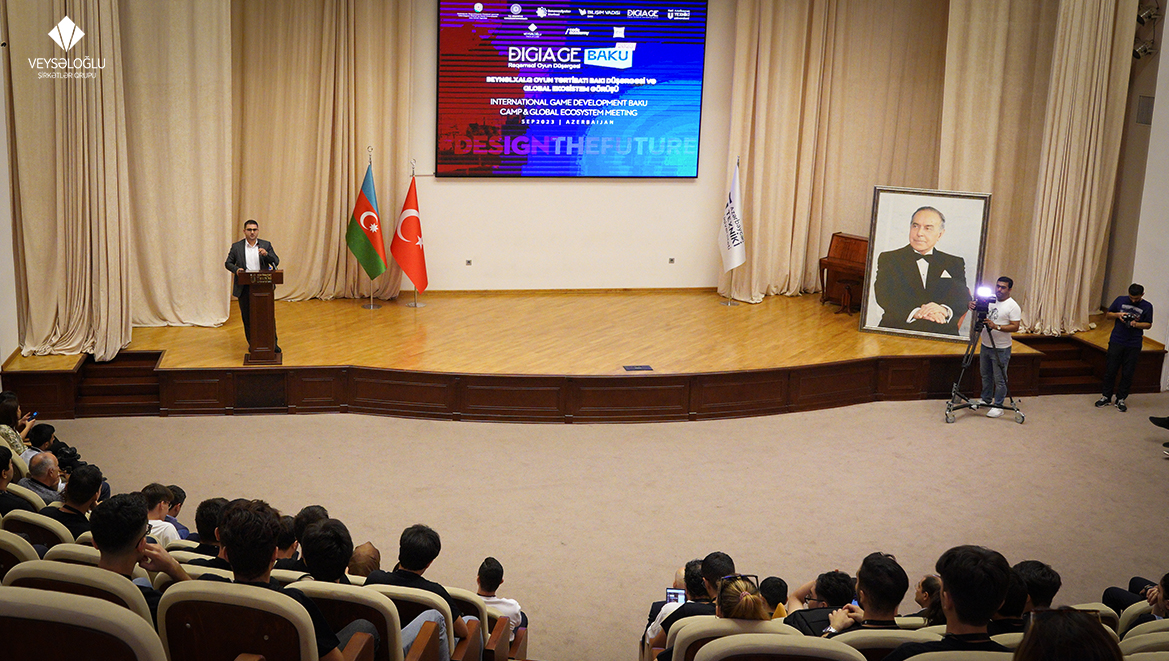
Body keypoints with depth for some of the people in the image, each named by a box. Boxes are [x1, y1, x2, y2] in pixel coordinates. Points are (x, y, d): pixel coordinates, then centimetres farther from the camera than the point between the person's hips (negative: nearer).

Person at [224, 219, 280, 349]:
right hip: (245, 288, 0)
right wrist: (236, 269, -12)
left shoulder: (266, 245, 4)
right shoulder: (236, 246, 4)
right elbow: (228, 263, 9)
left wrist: (266, 254, -20)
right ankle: (252, 343, 19)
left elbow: (276, 262, -1)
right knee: (247, 318, 6)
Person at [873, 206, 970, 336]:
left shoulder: (954, 264, 18)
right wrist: (915, 312, -22)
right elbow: (885, 295, -4)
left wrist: (945, 310, -20)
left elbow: (963, 299, 4)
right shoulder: (888, 259, 12)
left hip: (942, 337, 1)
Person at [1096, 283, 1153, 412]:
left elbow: (1148, 324, 3)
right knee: (1110, 370, 4)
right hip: (1116, 342, 1)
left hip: (1133, 345, -1)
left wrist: (1136, 324, -16)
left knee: (1127, 373, 4)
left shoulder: (1147, 306, -1)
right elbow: (1108, 314, 10)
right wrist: (1118, 315, -11)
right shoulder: (1120, 300, 2)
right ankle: (1106, 397, 16)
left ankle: (1121, 399, 16)